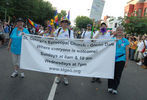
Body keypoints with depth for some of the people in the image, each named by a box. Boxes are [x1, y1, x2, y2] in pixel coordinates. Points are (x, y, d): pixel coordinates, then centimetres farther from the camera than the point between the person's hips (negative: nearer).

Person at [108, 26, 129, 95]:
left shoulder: (125, 41, 4)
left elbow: (127, 52, 4)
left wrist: (126, 61, 1)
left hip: (121, 60, 0)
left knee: (118, 75, 3)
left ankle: (115, 88, 15)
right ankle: (110, 87, 18)